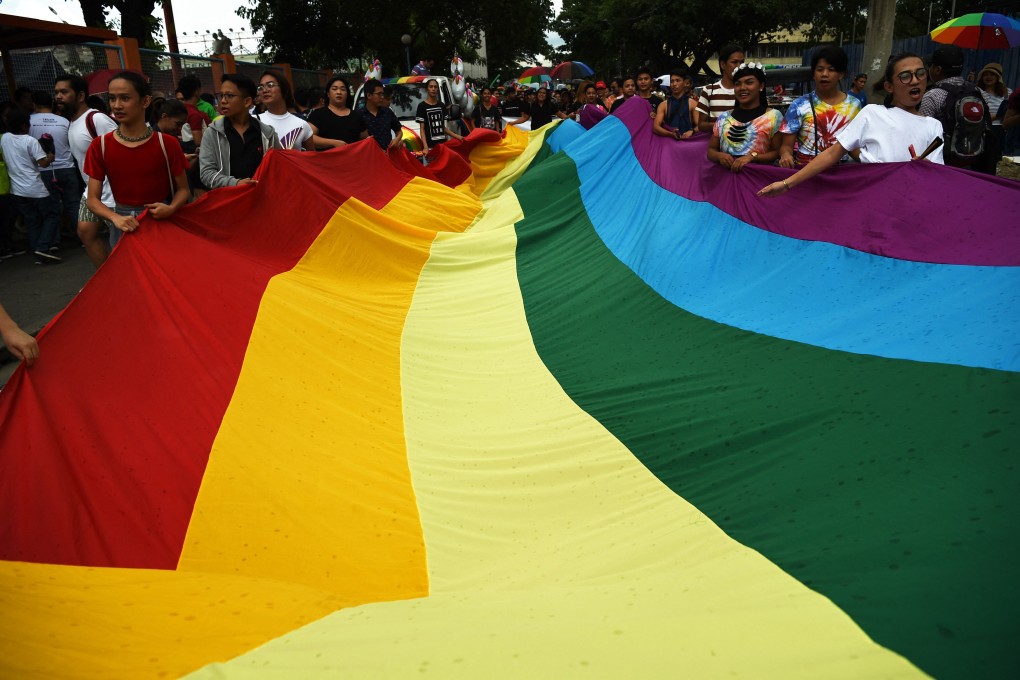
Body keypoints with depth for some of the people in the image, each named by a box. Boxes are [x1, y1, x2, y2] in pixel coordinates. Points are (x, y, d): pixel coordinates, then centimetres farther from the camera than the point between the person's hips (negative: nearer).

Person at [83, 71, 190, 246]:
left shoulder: (166, 144, -5)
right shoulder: (100, 146, -2)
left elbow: (182, 189, 2)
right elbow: (93, 199, -2)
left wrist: (171, 208, -19)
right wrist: (116, 218, -21)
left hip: (162, 222, -1)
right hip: (124, 227, 1)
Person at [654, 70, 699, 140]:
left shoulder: (692, 103, 9)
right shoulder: (663, 105, 11)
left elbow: (699, 126, 4)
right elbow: (656, 127, 0)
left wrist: (692, 131, -18)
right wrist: (671, 134, -17)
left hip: (687, 139, 0)